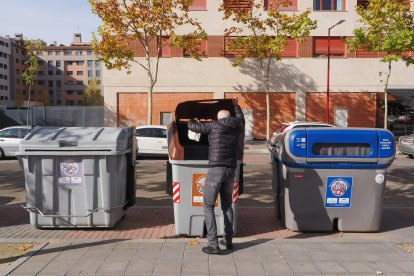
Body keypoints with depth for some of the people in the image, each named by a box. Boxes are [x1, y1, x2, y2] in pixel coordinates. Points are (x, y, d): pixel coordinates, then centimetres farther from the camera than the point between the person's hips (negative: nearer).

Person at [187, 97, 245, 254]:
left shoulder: (214, 125, -1)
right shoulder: (237, 127, 12)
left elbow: (191, 126, 5)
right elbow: (240, 119, 36)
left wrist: (193, 120, 29)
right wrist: (236, 106, 53)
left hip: (216, 169, -5)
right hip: (231, 170, 5)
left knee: (208, 207, -1)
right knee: (227, 206, 18)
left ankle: (213, 244, -7)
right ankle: (228, 240, 24)